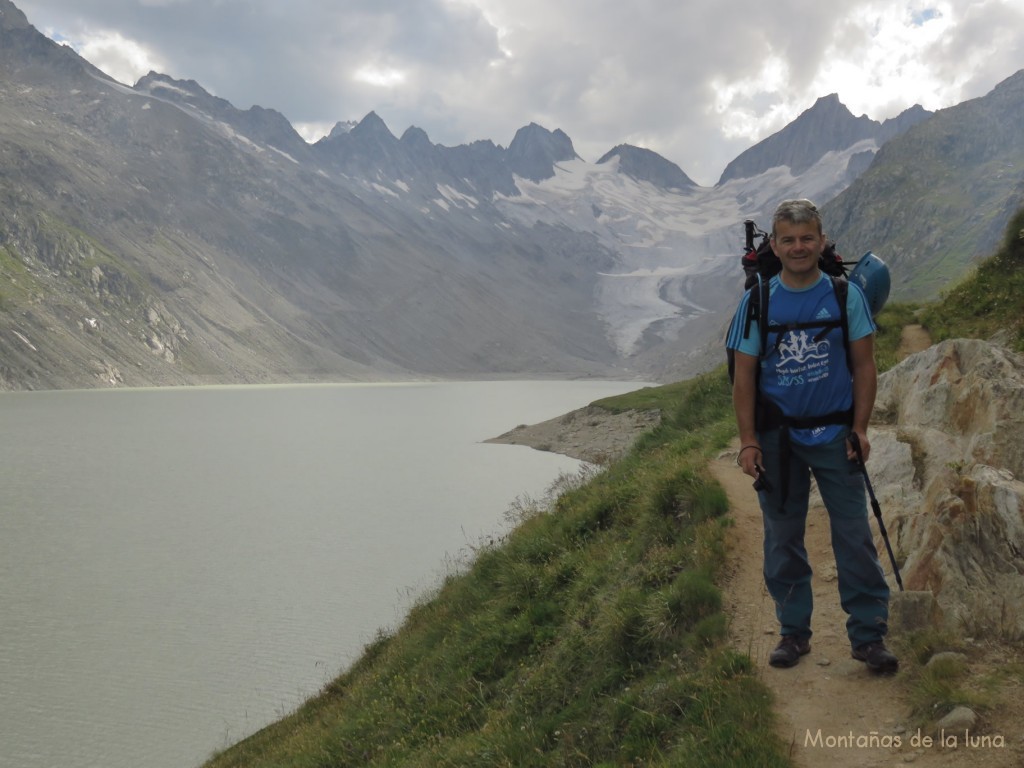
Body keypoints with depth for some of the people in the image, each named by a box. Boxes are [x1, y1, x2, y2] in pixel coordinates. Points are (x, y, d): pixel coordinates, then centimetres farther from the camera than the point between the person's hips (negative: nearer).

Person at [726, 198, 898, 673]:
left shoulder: (846, 295, -1)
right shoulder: (757, 302, -1)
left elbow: (864, 367, 2)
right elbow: (744, 376, 0)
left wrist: (859, 430, -6)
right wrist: (748, 443, -5)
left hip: (835, 435, -1)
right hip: (777, 438, 1)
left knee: (855, 538, 0)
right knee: (782, 540, 9)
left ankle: (868, 635, 13)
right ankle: (793, 632, 23)